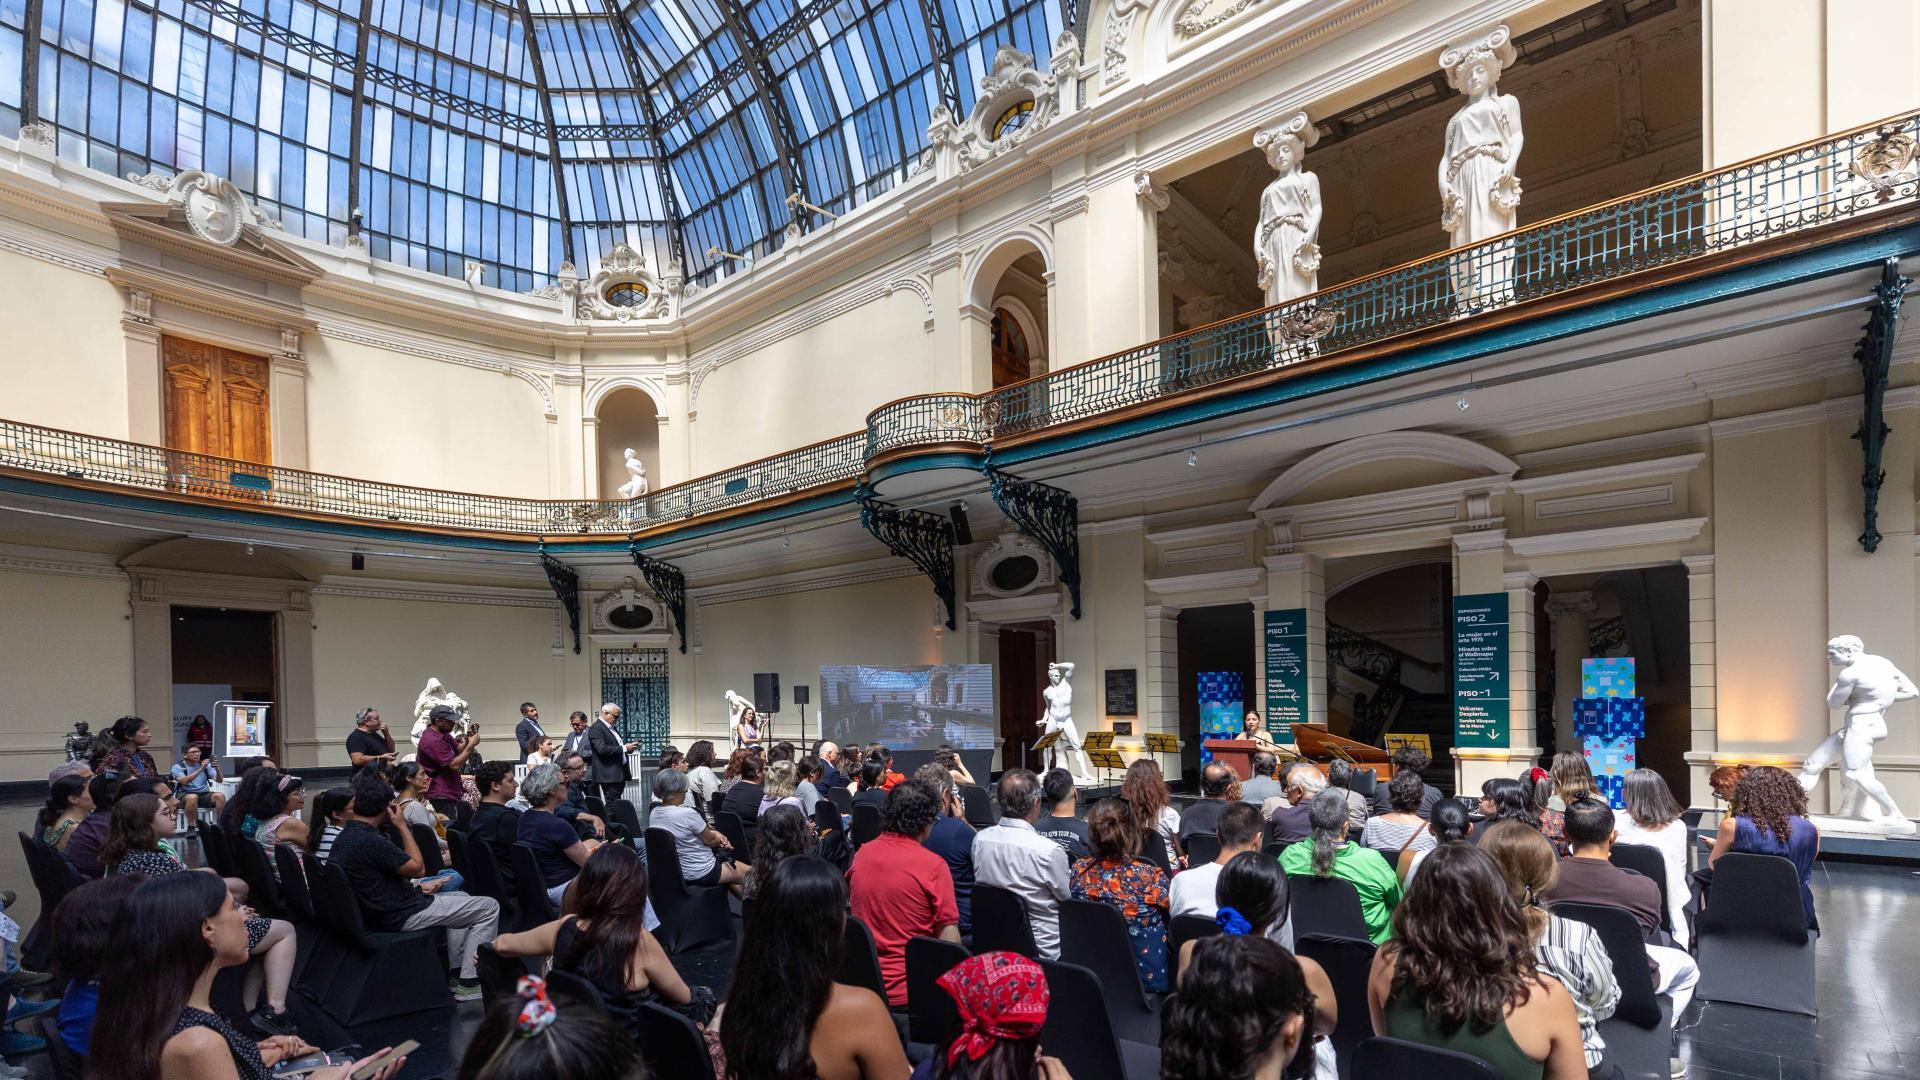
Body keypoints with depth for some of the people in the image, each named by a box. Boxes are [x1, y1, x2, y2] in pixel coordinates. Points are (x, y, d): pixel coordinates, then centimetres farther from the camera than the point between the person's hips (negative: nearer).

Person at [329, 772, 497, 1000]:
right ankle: (468, 982, -1)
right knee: (489, 907, -3)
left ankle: (457, 972, 24)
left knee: (460, 898, 28)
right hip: (400, 917, -10)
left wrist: (418, 887, 10)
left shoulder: (345, 836, 3)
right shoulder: (371, 842, -27)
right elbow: (417, 867, -15)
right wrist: (402, 825, -11)